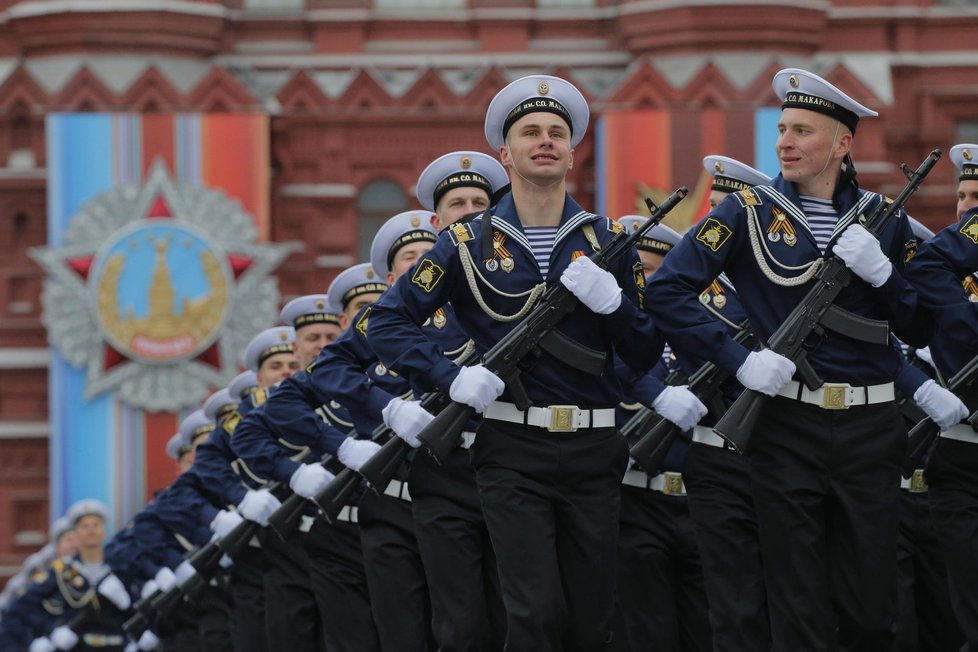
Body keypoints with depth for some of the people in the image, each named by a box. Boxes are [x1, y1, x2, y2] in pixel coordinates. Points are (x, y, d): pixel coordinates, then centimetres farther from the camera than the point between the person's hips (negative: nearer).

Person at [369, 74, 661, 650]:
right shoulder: (470, 244, 3)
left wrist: (610, 299, -11)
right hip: (513, 452, -2)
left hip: (594, 451, 2)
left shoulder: (607, 241, 8)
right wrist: (452, 377, -13)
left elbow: (647, 354, 8)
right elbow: (388, 321, 2)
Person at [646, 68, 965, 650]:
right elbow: (667, 291, -7)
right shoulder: (749, 213, -1)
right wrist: (739, 359, -15)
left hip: (872, 428, 2)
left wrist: (880, 270, -8)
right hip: (788, 430, -2)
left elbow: (920, 330, 9)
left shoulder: (882, 219, 8)